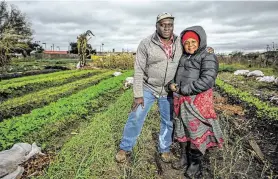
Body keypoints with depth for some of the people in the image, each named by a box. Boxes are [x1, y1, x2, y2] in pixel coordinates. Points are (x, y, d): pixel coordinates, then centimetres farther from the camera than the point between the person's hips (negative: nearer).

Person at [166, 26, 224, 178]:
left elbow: (207, 81, -21)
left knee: (196, 133, 4)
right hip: (180, 101, 7)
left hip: (197, 102, -6)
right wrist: (171, 85, -8)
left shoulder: (208, 57, -8)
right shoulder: (183, 58, 13)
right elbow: (175, 76, 16)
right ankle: (184, 158, 35)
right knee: (181, 131, 16)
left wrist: (182, 89, -17)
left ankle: (195, 164, 22)